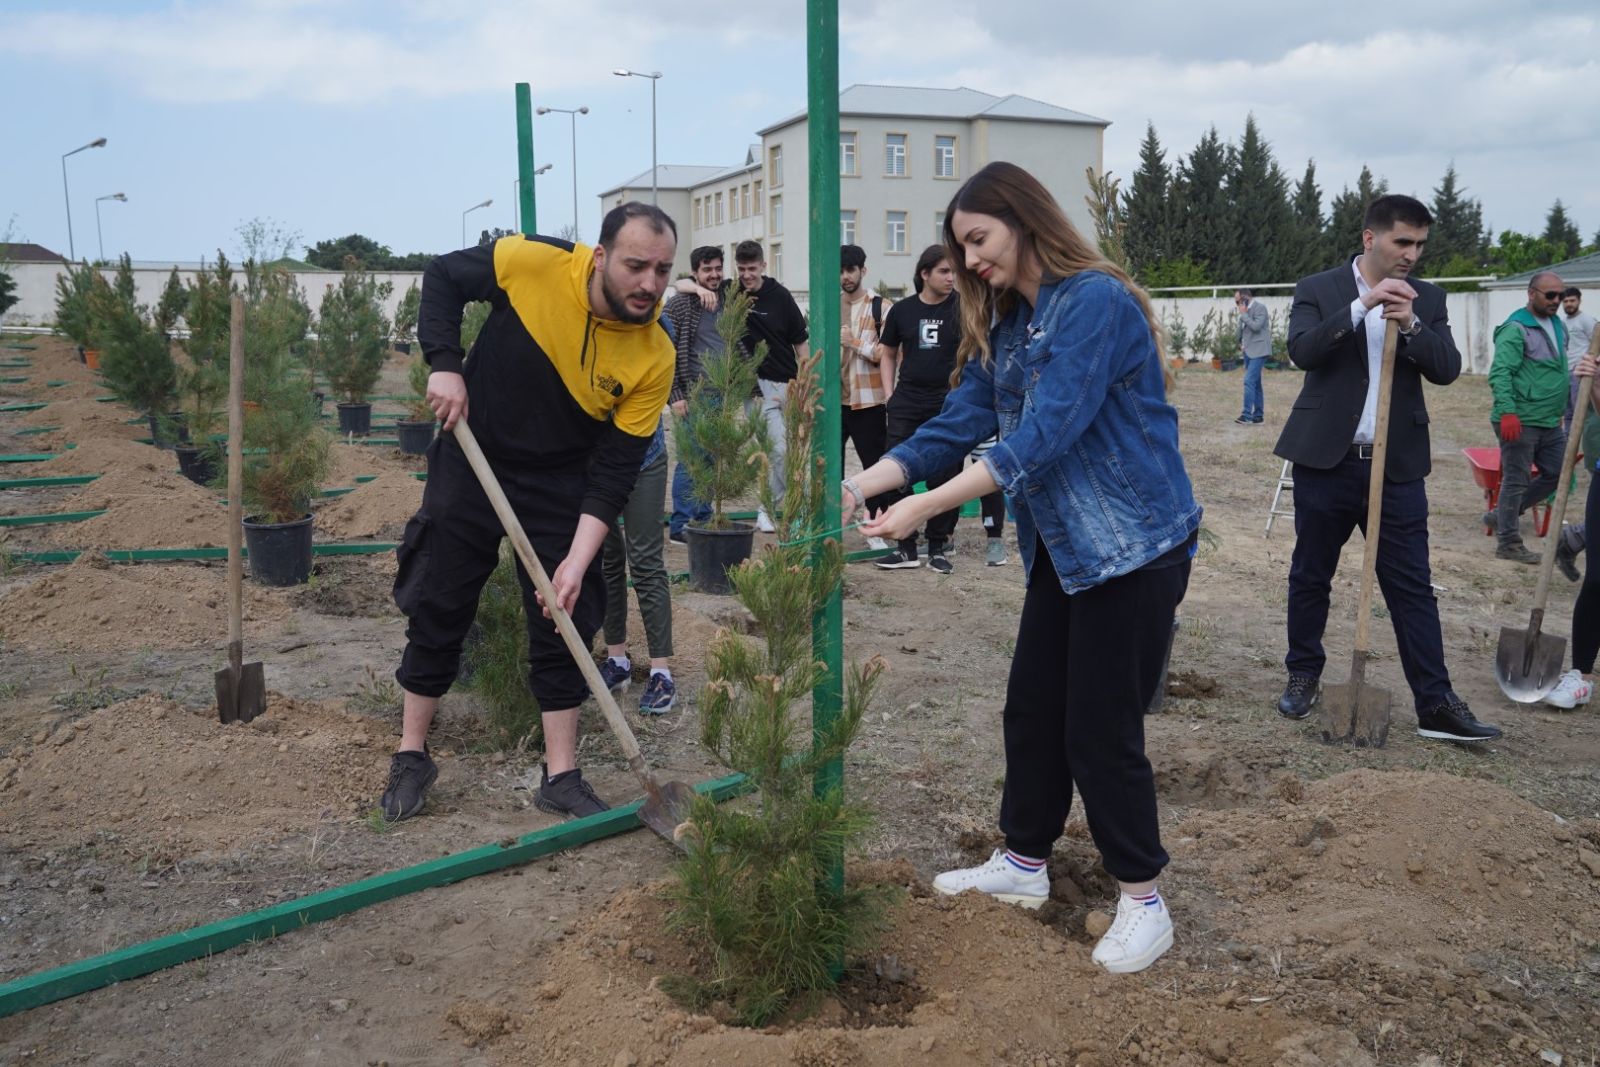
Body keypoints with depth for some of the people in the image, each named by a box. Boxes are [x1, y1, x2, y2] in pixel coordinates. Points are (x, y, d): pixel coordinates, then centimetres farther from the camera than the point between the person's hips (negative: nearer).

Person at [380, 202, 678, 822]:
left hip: (560, 486, 1)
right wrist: (445, 364, -17)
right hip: (472, 462, 0)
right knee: (436, 610, 7)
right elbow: (444, 276, -4)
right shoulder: (532, 264, -22)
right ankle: (411, 757, 25)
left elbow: (614, 471, -17)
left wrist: (577, 561, -24)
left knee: (563, 624, 1)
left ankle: (560, 777, 16)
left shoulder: (654, 359, -19)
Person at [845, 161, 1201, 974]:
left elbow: (1045, 435, -27)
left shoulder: (1096, 303, -19)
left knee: (1101, 729, -2)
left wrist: (928, 507, -30)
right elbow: (958, 424, 3)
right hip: (1060, 547, 9)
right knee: (1032, 710, 13)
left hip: (1133, 546, -8)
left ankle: (1142, 901, 15)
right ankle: (1023, 864, 30)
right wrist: (860, 484, -10)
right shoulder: (1004, 325, 8)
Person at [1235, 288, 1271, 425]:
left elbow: (1256, 326, -22)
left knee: (1249, 381, -17)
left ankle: (1247, 415, -20)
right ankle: (1258, 415, 17)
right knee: (1255, 383, 12)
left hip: (1258, 351, -9)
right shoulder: (1247, 310, 12)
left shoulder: (1259, 308, -11)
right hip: (1249, 351, 9)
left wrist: (1243, 314, -14)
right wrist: (1241, 344, 11)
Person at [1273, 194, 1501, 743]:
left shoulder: (1427, 299, 8)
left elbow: (1447, 369, -2)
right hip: (1326, 459, -2)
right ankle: (1303, 676, 25)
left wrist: (1410, 324, -19)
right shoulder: (1318, 289, 0)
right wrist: (1361, 307, -25)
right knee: (1310, 575, 9)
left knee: (1412, 586, 1)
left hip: (1398, 465, 2)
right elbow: (1301, 351, -16)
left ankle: (1436, 703, 4)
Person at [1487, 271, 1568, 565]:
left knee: (1556, 474, 11)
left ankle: (1502, 515, 24)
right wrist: (1508, 412, -30)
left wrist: (1566, 408, 23)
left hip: (1549, 422, 9)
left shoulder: (1557, 326, 15)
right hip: (1520, 421, -9)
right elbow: (1500, 374, -20)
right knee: (1516, 481, -1)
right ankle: (1508, 543, 8)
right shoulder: (1515, 330, -12)